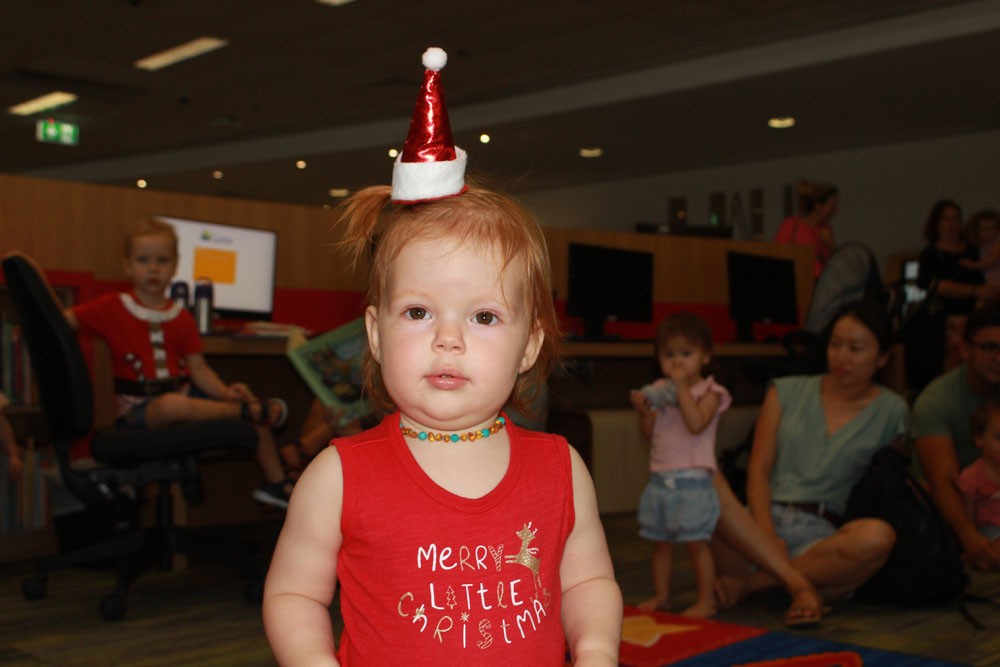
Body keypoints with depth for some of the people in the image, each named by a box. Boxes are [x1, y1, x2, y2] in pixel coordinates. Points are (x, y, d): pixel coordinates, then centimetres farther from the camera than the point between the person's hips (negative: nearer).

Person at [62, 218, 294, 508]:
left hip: (183, 395, 6)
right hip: (138, 408, -5)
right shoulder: (112, 308, 1)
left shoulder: (182, 318, 11)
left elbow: (199, 369, 6)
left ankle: (276, 484, 13)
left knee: (255, 408, -3)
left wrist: (226, 392, -11)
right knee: (175, 404, -42)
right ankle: (247, 411, -19)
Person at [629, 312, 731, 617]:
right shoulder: (660, 390, 10)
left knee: (696, 542, -3)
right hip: (660, 477, 6)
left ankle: (706, 600, 7)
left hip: (692, 480, -6)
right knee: (661, 542, 13)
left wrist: (682, 386, -23)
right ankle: (661, 594, 25)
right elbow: (650, 433, 9)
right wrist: (643, 411, -9)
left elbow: (696, 424, -24)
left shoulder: (709, 391, -6)